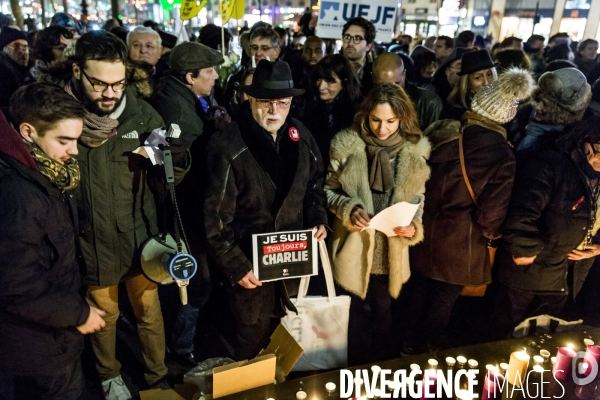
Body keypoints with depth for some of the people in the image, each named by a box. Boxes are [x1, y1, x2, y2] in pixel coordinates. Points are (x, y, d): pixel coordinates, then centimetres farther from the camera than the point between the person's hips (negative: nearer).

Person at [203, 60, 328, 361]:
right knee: (255, 340, 12)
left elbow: (314, 182, 15)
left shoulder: (299, 135, -2)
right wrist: (236, 266, -15)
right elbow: (216, 218, -15)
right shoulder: (228, 147, -20)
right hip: (252, 262, -5)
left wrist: (318, 219, 0)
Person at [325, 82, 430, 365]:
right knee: (357, 312, 12)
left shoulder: (415, 150, -5)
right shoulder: (347, 144, -10)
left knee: (384, 311, 18)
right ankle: (357, 371, 36)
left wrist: (413, 226, -13)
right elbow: (329, 190, -2)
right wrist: (349, 210, -20)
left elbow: (418, 197, 5)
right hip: (354, 246, -1)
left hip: (392, 250, 2)